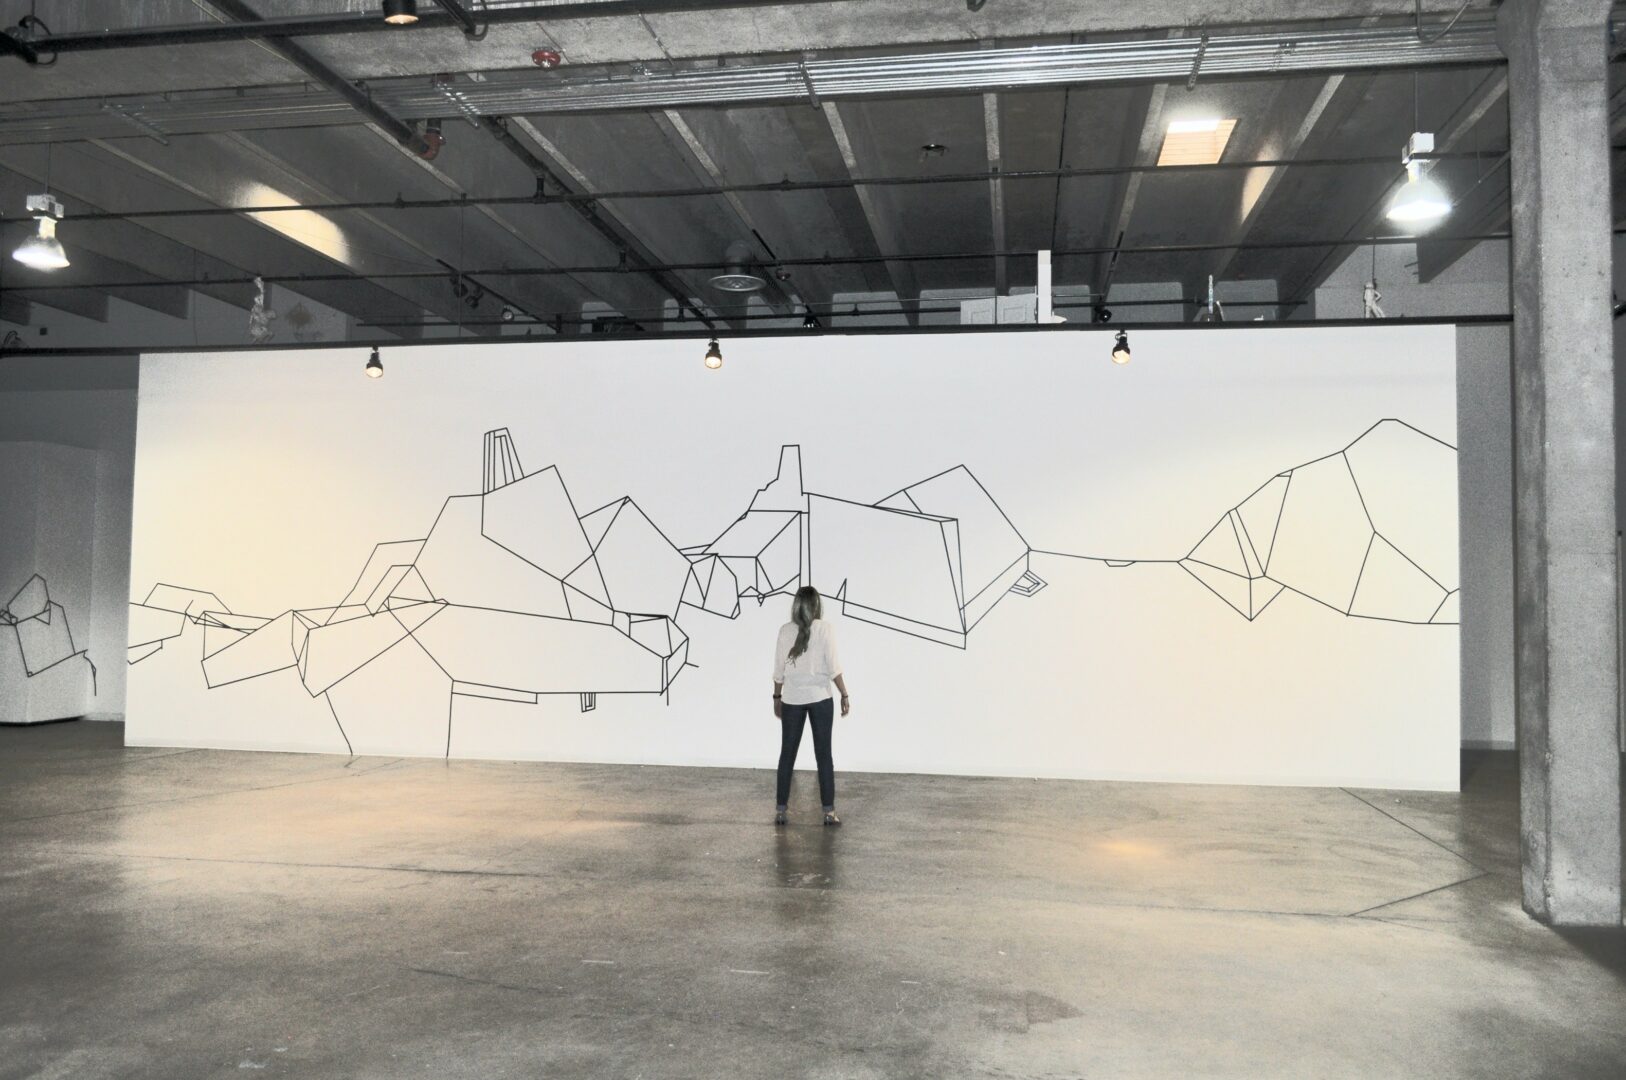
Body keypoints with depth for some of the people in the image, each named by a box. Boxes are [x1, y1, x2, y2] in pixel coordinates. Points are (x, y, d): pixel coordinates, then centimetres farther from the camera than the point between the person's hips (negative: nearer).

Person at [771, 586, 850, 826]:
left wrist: (777, 697, 14)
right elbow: (833, 667, -8)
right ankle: (829, 811, 6)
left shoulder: (785, 630, -1)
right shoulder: (824, 629, -7)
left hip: (792, 699, 2)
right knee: (823, 754, 5)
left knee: (787, 754, 10)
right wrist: (845, 695, 1)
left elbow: (779, 670, 2)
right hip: (820, 698, -2)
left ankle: (780, 810, 12)